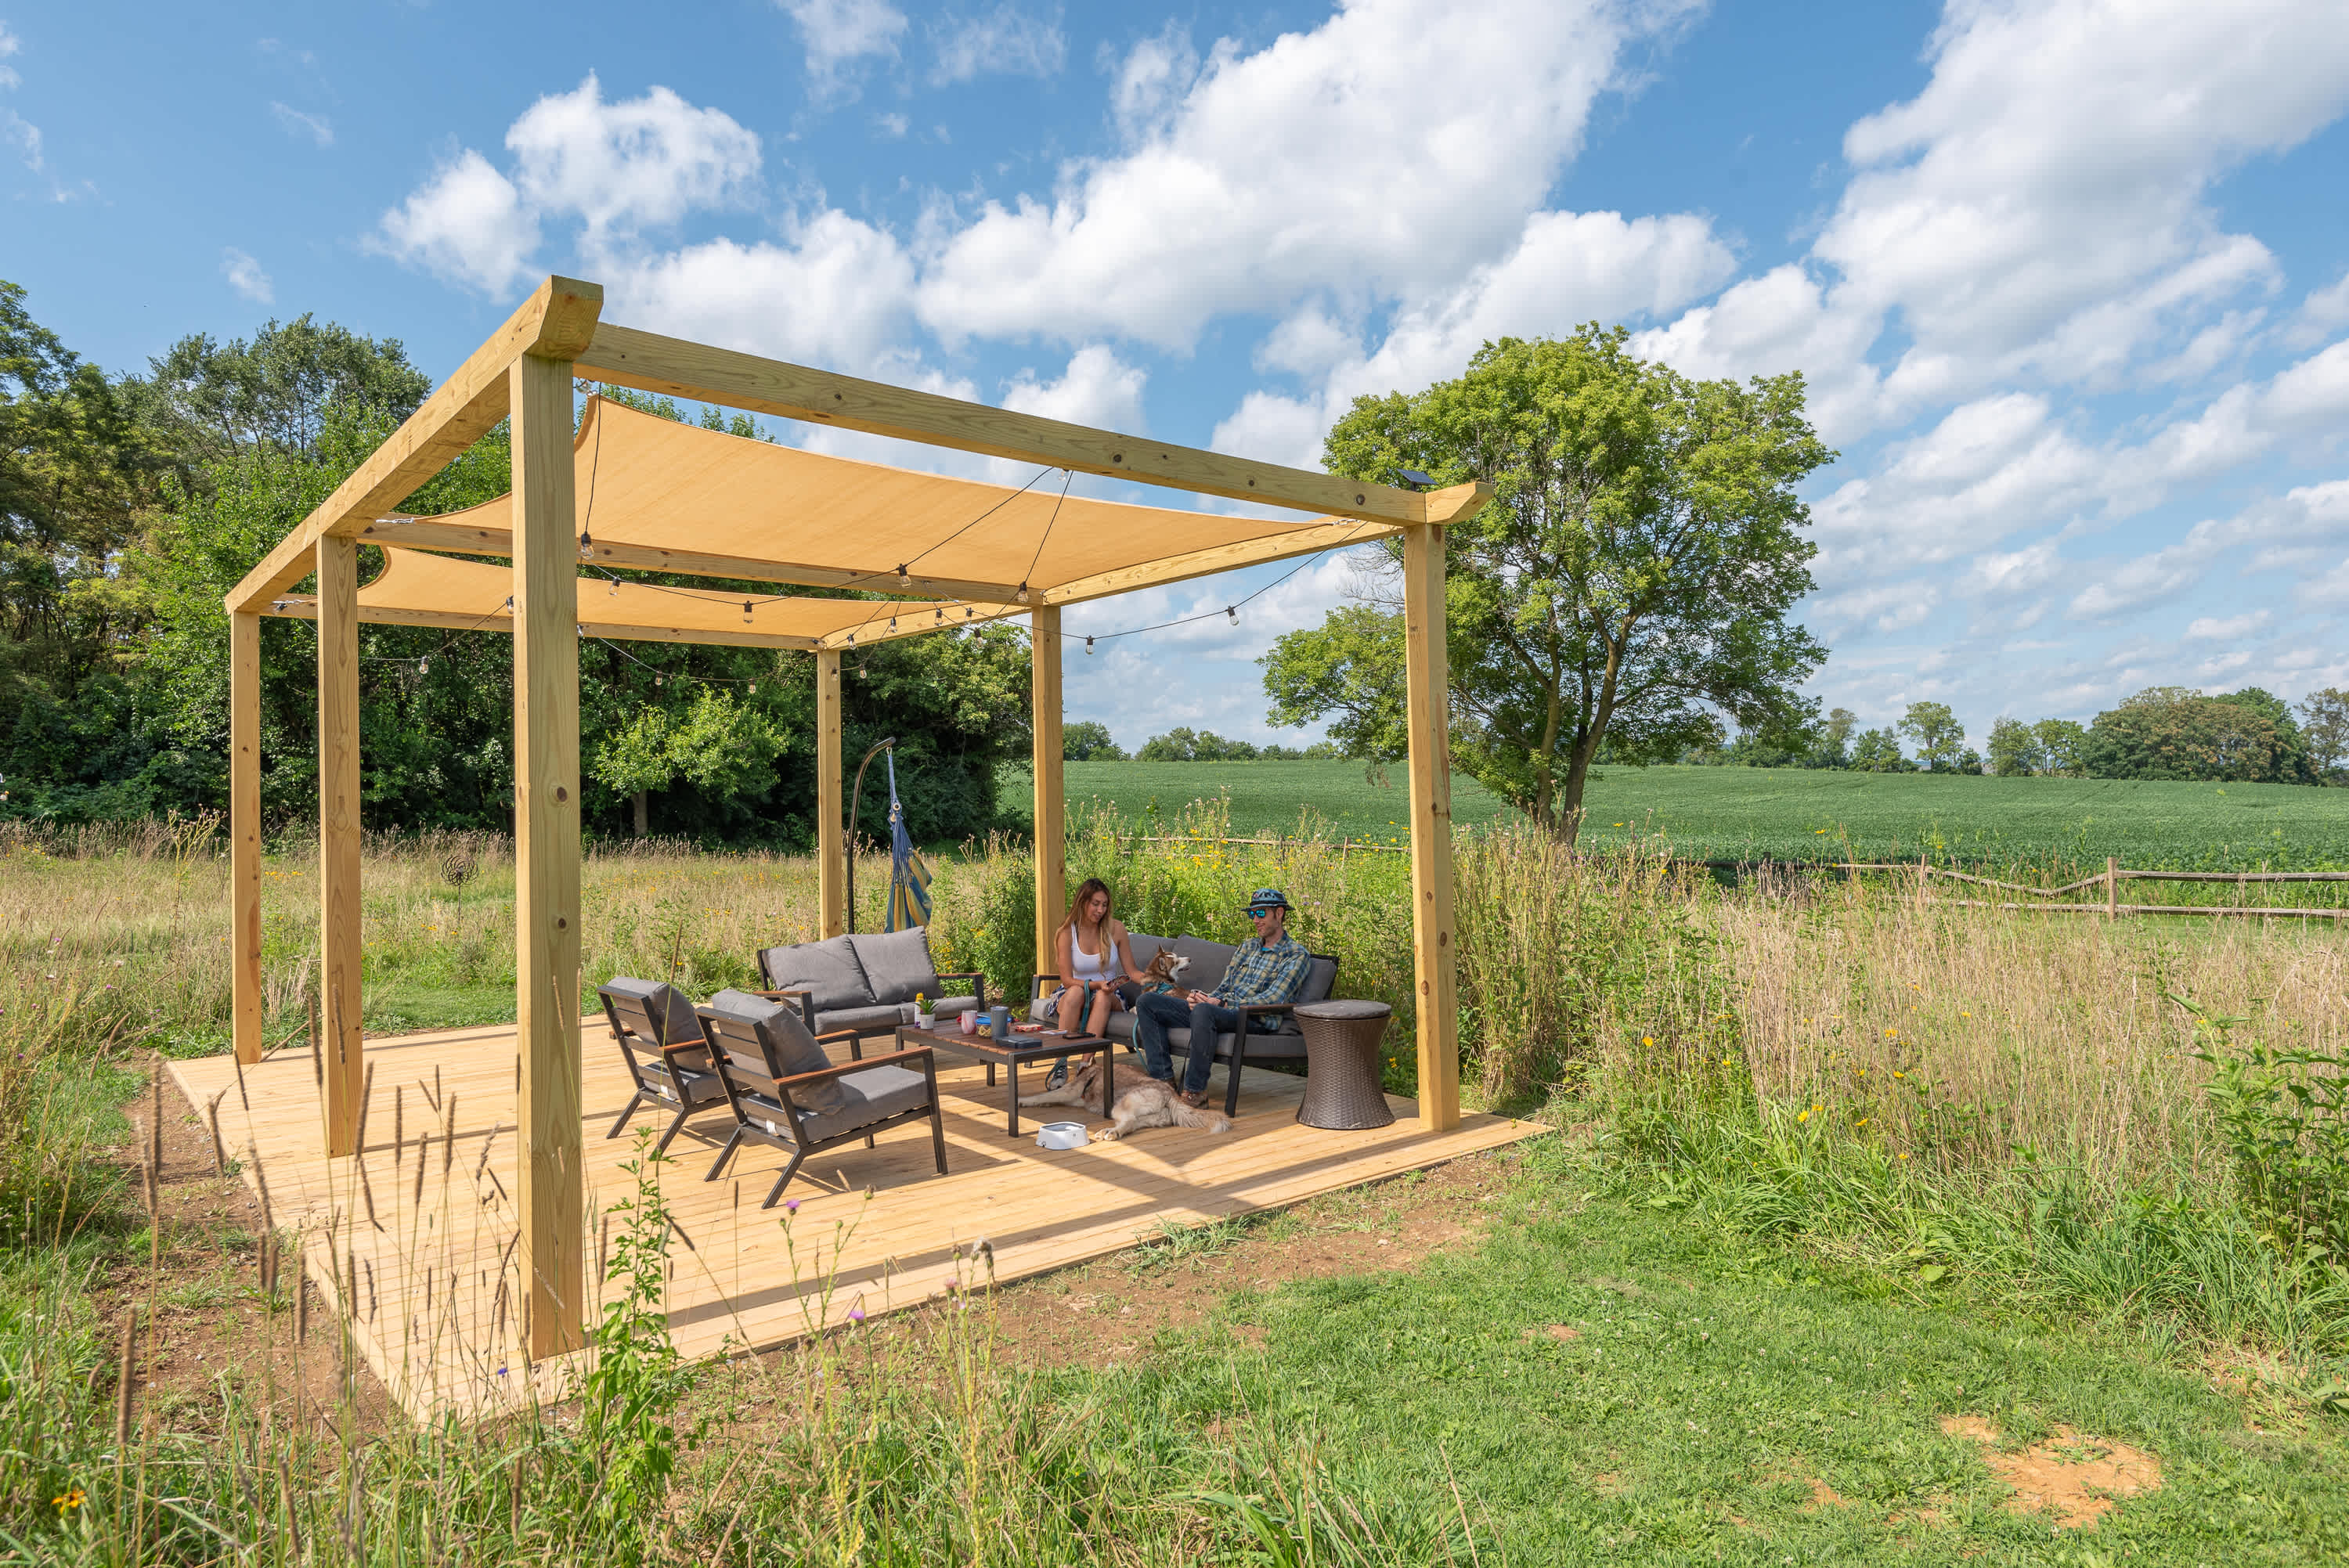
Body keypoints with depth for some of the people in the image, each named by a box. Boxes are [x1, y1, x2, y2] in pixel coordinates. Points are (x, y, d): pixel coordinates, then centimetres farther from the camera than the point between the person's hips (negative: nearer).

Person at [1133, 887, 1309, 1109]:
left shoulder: (1296, 954, 1)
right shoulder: (1248, 946, 24)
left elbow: (1273, 999, -12)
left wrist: (1223, 1004, -19)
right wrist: (1204, 998, -4)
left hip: (1255, 1020, -8)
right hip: (1222, 1009, 8)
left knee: (1203, 1011, -40)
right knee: (1147, 1002, -5)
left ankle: (1195, 1090, -28)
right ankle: (1164, 1079, -11)